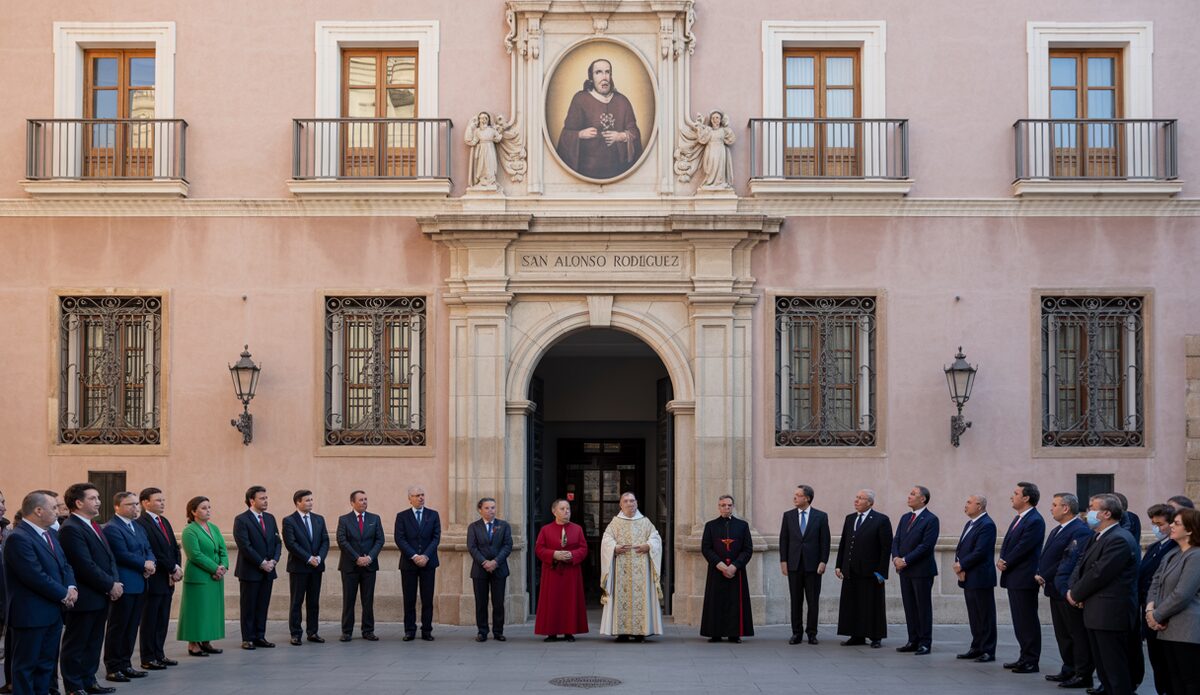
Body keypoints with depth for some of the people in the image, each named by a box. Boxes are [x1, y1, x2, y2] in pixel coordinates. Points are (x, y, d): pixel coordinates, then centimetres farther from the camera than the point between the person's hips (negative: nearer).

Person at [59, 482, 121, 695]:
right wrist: (110, 585, -15)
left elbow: (109, 558, 16)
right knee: (76, 644, 2)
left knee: (94, 643, 15)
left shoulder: (93, 526, 15)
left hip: (101, 597, 9)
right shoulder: (71, 529, -16)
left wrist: (116, 583, -1)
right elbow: (86, 566, -21)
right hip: (84, 598, -9)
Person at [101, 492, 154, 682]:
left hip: (139, 585, 8)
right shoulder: (111, 528, -11)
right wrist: (144, 564, -10)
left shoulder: (138, 527, 18)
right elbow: (122, 554, -19)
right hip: (123, 586, -8)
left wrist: (151, 563, -6)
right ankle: (113, 668, 5)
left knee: (132, 627, 11)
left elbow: (148, 550, 15)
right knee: (117, 627, -1)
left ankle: (125, 664, 19)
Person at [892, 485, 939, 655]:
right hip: (905, 570, 7)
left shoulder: (931, 520, -9)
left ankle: (925, 643, 4)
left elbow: (926, 545, -17)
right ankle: (913, 641, 16)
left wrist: (905, 560, -17)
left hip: (922, 570, -7)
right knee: (909, 607, 10)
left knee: (923, 607, -1)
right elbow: (896, 540, 13)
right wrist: (896, 557, -7)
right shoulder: (905, 518, 15)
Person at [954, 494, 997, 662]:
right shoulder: (970, 524, 17)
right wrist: (958, 564, -2)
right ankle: (977, 648, 21)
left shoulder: (987, 525, -14)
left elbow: (980, 552, -21)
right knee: (974, 616, 14)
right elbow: (961, 548, 16)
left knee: (985, 616, -2)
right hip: (968, 578, 9)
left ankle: (988, 651, 2)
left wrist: (962, 565, -13)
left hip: (980, 578, -9)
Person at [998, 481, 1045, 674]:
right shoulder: (1018, 518, 15)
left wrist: (1006, 563, -9)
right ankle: (1025, 657, 22)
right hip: (1013, 578, 9)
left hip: (1024, 578, -9)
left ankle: (1031, 662, 1)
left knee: (1028, 621, -4)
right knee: (1019, 620, 14)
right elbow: (1007, 543, 15)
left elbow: (1022, 548, -19)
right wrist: (1001, 560, -3)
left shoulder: (1035, 521, -15)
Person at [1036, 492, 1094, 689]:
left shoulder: (1080, 531, -16)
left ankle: (1083, 675, 3)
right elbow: (1045, 556, 19)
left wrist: (1045, 577, -18)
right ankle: (1069, 670, 25)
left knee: (1078, 634, -2)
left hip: (1068, 591, -10)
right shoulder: (1057, 531, 16)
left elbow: (1070, 561, -22)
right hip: (1056, 591, 10)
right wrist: (1040, 575, 1)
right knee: (1062, 634, 16)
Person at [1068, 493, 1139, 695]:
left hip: (1111, 615, -10)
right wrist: (1073, 589, -2)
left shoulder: (1119, 540, -17)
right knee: (1103, 669, 15)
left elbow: (1099, 574, -20)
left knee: (1116, 671, -6)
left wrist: (1076, 595, -8)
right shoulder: (1098, 537, 16)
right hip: (1096, 614, 10)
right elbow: (1081, 567, 17)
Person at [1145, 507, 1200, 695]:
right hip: (1169, 630, 9)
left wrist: (1158, 615, -9)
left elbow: (1182, 595, -18)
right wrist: (1150, 607, -3)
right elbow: (1156, 583, 16)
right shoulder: (1172, 554, 17)